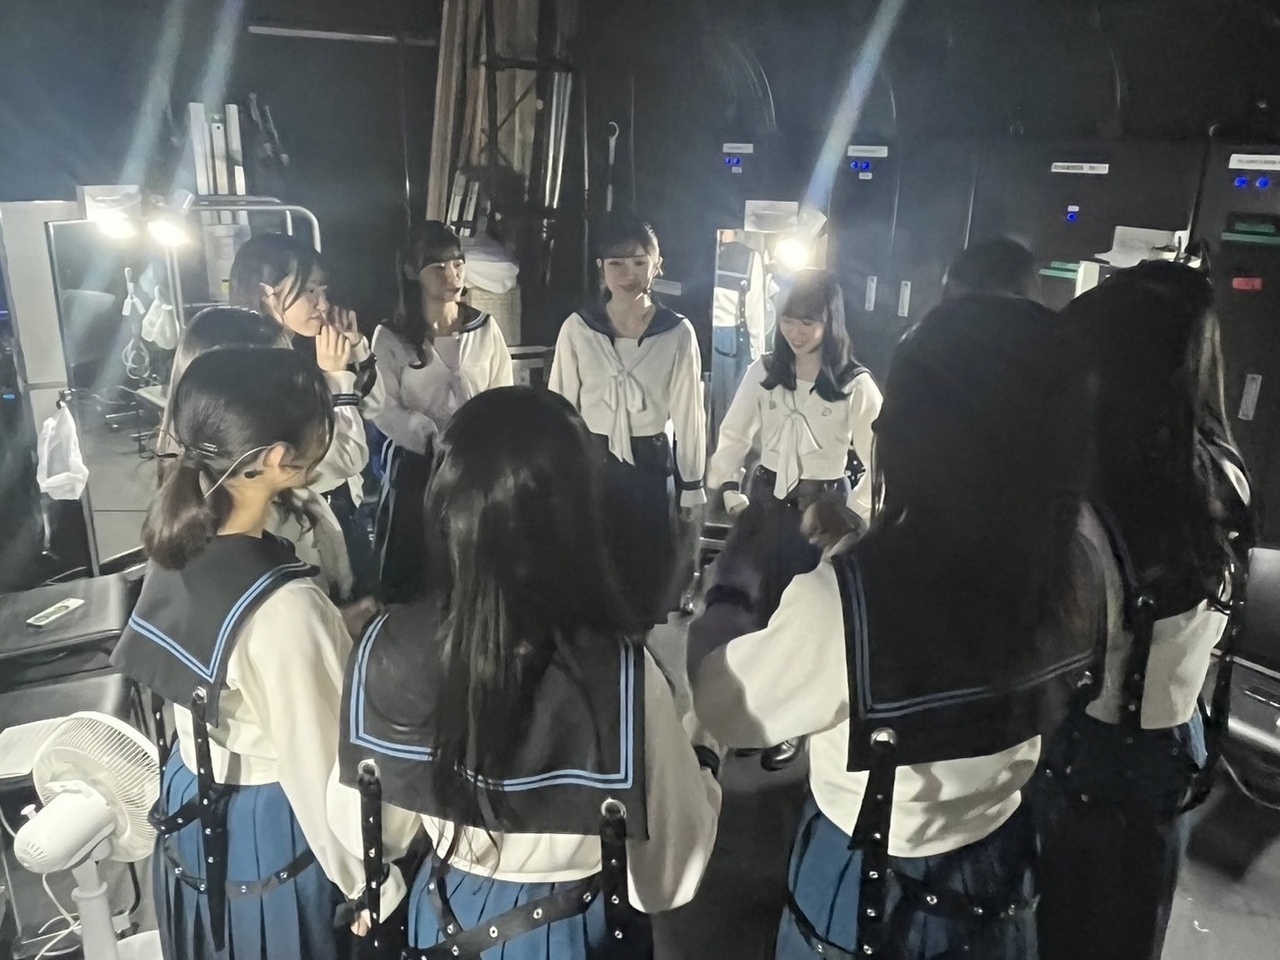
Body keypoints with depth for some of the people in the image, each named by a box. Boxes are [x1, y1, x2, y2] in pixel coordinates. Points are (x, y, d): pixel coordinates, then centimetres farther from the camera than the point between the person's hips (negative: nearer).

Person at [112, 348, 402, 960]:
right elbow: (321, 771, -24)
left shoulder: (176, 551, -9)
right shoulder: (283, 608, -34)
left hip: (192, 814, 8)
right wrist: (373, 885, -10)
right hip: (268, 836, -7)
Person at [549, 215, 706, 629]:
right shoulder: (577, 328, -4)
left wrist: (692, 490, 1)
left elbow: (688, 414, 0)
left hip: (649, 467, 0)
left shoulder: (678, 333, -6)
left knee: (651, 587, 10)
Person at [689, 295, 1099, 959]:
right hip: (1000, 877, 5)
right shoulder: (1074, 568, -16)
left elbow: (720, 707, -18)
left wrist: (732, 587, -3)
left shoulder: (846, 599, -35)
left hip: (870, 895, -4)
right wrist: (850, 553, 8)